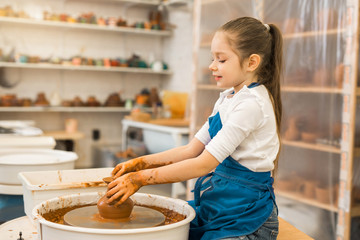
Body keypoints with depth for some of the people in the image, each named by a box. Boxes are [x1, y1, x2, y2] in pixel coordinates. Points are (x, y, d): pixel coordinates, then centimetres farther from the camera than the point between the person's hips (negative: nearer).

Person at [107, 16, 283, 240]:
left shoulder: (252, 104, -19)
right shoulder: (227, 99, 12)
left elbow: (205, 163, -22)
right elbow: (191, 150, 10)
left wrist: (141, 178, -20)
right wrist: (139, 163, 0)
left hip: (245, 212, -8)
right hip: (216, 201, 8)